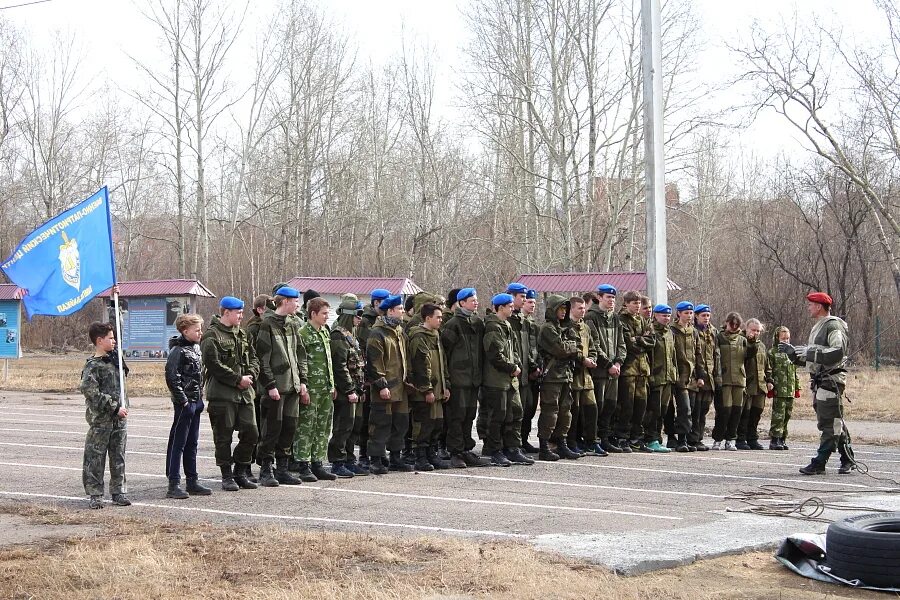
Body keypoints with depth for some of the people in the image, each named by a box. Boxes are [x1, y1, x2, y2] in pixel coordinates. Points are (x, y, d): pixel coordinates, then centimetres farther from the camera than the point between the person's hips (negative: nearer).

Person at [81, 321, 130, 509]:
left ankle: (119, 492, 17)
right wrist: (115, 407, -19)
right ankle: (95, 495, 7)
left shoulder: (113, 358, 9)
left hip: (119, 418, 7)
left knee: (118, 456, 10)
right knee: (95, 456, 1)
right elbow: (91, 392, -19)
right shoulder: (92, 366, -12)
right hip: (100, 419, -7)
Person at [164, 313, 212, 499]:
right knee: (178, 443, -4)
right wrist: (182, 399, -19)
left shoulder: (196, 348, 13)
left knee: (192, 443, 14)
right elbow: (171, 377, -20)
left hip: (196, 402, 9)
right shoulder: (178, 350, -13)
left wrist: (200, 396, 15)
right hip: (185, 403, -9)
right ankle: (173, 485, -1)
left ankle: (192, 483, 20)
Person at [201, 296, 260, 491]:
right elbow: (214, 365, -17)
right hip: (222, 393, -7)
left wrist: (250, 375, -2)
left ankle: (241, 472, 19)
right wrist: (238, 379, -15)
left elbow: (253, 358, 19)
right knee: (223, 436, 1)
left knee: (251, 433, 6)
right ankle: (227, 476, 10)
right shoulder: (211, 336, -9)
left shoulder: (242, 334, 17)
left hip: (244, 393, 7)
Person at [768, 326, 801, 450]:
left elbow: (795, 372, 20)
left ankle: (782, 439, 15)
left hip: (790, 390, 6)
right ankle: (774, 441, -7)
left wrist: (797, 388, 16)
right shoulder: (772, 352, -2)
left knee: (787, 416, 8)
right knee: (778, 416, -9)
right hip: (779, 390, -6)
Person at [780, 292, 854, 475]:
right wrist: (793, 352, 17)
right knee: (835, 424, 13)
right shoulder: (818, 328, 21)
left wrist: (810, 353, -21)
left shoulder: (833, 326, -10)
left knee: (829, 424, -8)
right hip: (820, 382, 10)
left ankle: (819, 463, -10)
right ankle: (847, 461, 20)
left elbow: (837, 353, -23)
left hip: (831, 380, -10)